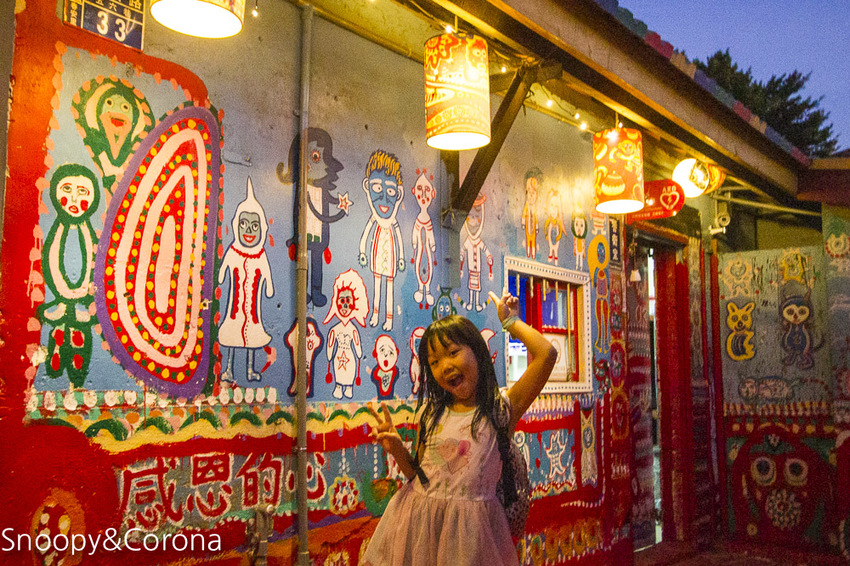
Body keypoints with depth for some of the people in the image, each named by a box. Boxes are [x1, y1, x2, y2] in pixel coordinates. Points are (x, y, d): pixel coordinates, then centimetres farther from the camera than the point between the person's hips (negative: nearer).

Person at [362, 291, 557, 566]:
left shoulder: (502, 408, -7)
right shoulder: (431, 414, 5)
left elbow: (546, 354, -18)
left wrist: (510, 321, -2)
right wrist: (397, 449, -6)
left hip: (469, 527, -3)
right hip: (419, 521, 3)